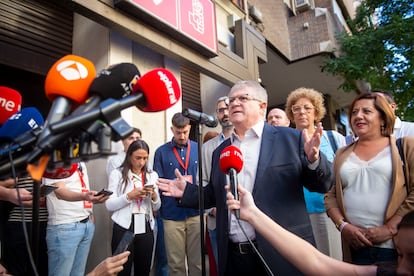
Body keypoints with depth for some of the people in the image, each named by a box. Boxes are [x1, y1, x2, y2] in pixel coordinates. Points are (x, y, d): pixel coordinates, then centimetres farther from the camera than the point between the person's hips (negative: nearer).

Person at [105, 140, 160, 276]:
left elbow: (156, 207, 10)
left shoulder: (152, 175, 8)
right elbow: (109, 205, -6)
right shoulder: (117, 174, -2)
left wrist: (154, 196, -10)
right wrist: (129, 196, -19)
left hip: (146, 230, 3)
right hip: (123, 229, -3)